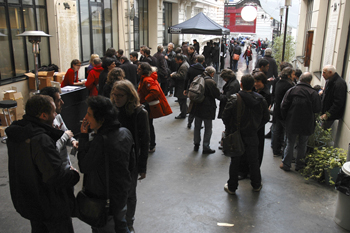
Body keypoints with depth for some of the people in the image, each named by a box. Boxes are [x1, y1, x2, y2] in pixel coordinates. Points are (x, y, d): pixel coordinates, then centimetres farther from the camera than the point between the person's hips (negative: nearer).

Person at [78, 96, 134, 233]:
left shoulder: (100, 141, -33)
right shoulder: (125, 133, -7)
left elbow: (84, 167, -21)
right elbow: (131, 162, 5)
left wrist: (83, 136, -20)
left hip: (104, 199, -7)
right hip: (122, 194, 7)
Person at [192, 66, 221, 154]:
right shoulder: (211, 82, -18)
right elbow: (217, 95, -15)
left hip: (197, 107, 6)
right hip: (207, 109, -6)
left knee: (197, 127, 19)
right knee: (208, 128, 7)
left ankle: (196, 144, 28)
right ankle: (206, 147, 13)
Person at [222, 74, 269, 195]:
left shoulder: (234, 100, -18)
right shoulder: (261, 100, -6)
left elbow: (225, 117, -12)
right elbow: (266, 118, 3)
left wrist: (229, 130, 5)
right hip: (252, 136, 3)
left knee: (235, 162, 11)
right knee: (253, 161, 19)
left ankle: (232, 187, 23)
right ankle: (256, 185, 35)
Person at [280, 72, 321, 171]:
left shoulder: (291, 90, -9)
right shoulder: (313, 93, -14)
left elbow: (283, 106, -6)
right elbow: (317, 109, -8)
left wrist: (285, 118, 8)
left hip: (292, 123, 1)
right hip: (306, 125, 0)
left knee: (290, 144, 14)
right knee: (302, 145, 16)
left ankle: (286, 164, 21)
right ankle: (299, 165, 28)